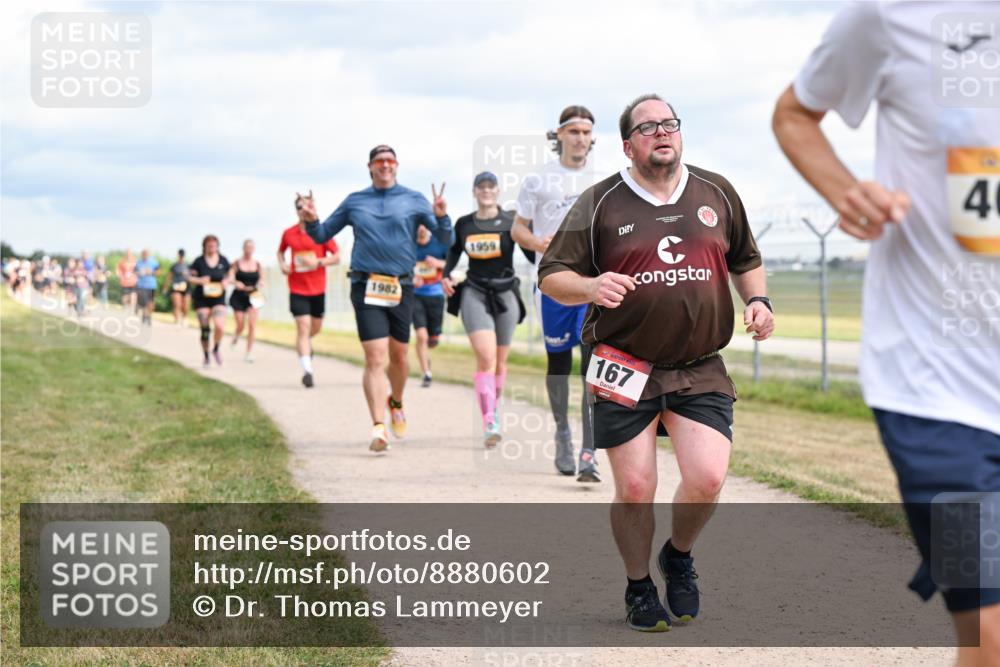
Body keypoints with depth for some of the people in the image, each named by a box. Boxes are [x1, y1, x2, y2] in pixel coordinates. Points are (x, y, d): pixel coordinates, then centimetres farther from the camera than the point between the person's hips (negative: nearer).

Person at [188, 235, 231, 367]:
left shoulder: (223, 260, 3)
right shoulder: (199, 261, -4)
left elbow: (229, 276, 13)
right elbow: (189, 276, -2)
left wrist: (226, 282, -8)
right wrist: (199, 280, -20)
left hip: (218, 299, 1)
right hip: (201, 299, -1)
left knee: (220, 326, -18)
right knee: (205, 330, 0)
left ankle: (216, 349, 9)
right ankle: (205, 356, 18)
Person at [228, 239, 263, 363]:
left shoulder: (257, 265, 4)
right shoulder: (237, 264, -2)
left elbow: (261, 279, 8)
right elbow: (230, 278, -9)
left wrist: (260, 283, -15)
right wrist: (236, 283, -30)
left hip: (253, 296, 1)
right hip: (238, 296, -1)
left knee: (252, 323, -11)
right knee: (240, 325, -2)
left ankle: (249, 353, -4)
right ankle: (236, 336, 37)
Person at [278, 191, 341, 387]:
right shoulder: (288, 233, 2)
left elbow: (336, 257, -4)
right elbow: (281, 251, 20)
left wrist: (318, 262, -20)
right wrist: (282, 264, 0)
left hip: (318, 288, 1)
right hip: (297, 288, -1)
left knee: (316, 327, 15)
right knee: (303, 326, -13)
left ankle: (306, 343, 50)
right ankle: (307, 370, -16)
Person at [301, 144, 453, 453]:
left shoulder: (413, 200, 5)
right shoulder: (354, 201, 9)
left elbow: (445, 240, 0)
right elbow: (321, 236, 16)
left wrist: (441, 216, -20)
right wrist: (311, 221, -5)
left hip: (401, 286, 1)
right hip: (366, 287, -1)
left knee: (399, 355, 11)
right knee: (375, 358, -12)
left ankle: (396, 403, 41)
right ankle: (378, 428, -17)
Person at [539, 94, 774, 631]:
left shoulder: (716, 193, 10)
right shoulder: (599, 203, 0)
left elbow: (746, 260, 23)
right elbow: (551, 277, 0)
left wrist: (757, 300, 5)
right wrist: (590, 288, -21)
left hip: (700, 371, 2)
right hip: (625, 373, -2)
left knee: (707, 479, -13)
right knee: (635, 490, -2)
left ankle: (679, 557, 19)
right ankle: (639, 588, 24)